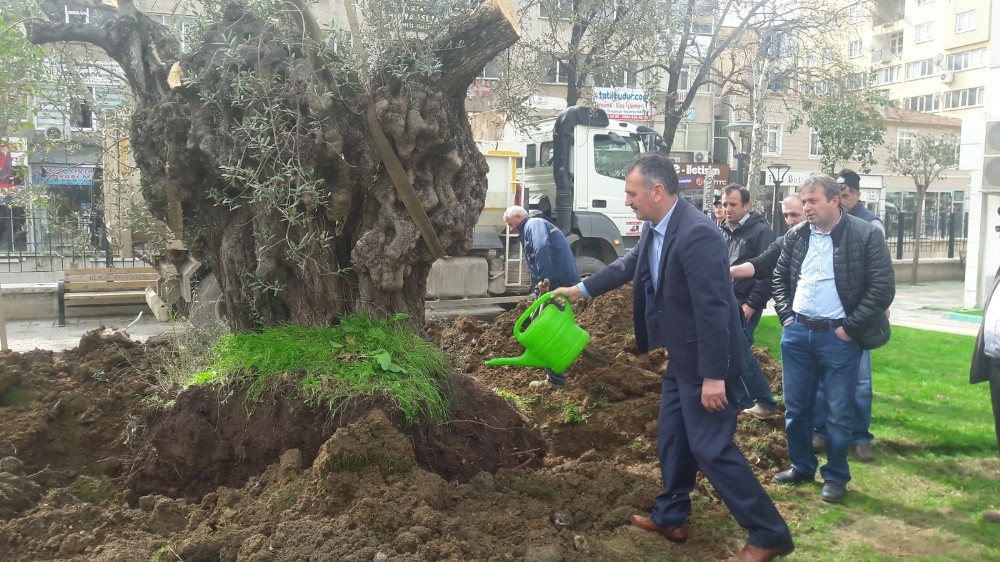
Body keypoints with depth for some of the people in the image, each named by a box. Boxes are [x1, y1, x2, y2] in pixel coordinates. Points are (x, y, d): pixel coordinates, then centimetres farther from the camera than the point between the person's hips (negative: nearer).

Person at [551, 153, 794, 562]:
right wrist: (581, 289, 30)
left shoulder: (698, 234, -26)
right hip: (681, 357, 10)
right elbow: (628, 264, 21)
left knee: (710, 448, -3)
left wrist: (713, 377, -26)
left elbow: (712, 308, -27)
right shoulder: (654, 229, 3)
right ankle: (671, 517, 37)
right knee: (672, 438, 19)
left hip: (705, 361, -10)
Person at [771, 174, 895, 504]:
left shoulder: (866, 235, -10)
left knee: (838, 412, 5)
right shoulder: (796, 236, 5)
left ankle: (836, 477, 21)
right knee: (795, 406, 12)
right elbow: (779, 276, 18)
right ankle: (801, 466, 30)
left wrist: (850, 328, -13)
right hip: (797, 333, 5)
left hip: (838, 337, -4)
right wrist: (786, 315, 7)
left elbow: (883, 288, -11)